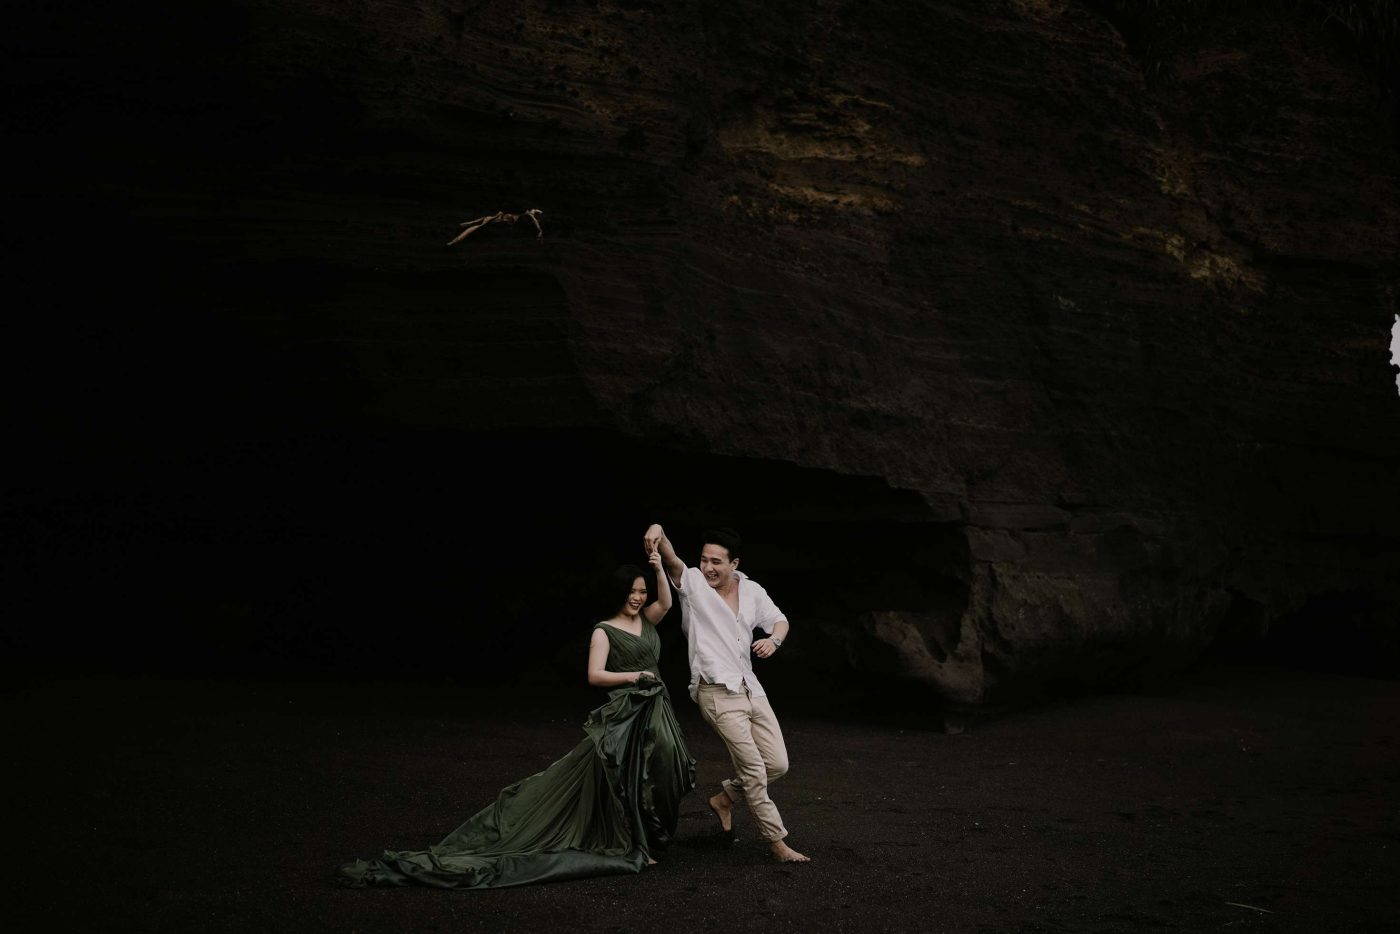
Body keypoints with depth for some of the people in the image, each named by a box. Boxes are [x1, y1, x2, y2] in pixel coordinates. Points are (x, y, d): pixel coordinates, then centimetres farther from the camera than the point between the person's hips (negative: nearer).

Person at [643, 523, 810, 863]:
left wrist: (774, 639, -7)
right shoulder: (692, 583, -8)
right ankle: (777, 841, 8)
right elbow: (670, 557, -24)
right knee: (753, 769, -5)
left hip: (750, 688, 6)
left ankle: (724, 798, 27)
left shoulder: (751, 591, 6)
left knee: (777, 763, 5)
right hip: (717, 692, -6)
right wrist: (659, 533, -47)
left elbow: (779, 620, 16)